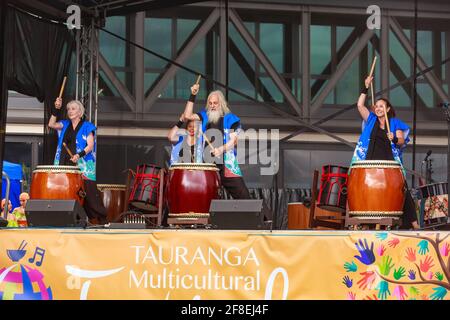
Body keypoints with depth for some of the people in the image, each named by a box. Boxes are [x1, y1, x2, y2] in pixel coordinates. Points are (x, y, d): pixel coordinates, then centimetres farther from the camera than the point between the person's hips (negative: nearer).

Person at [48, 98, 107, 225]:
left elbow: (90, 145, -5)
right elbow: (51, 124, 4)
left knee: (89, 192, -11)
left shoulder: (87, 127, 3)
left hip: (83, 166, -5)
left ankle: (101, 218, -10)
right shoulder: (65, 125, 18)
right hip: (66, 164, 5)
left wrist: (79, 155, -21)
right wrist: (56, 109, -6)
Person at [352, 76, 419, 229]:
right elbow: (360, 105, 3)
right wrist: (366, 88, -2)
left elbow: (402, 141, 2)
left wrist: (395, 139, -20)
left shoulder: (395, 123, 10)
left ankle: (413, 222, -8)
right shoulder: (371, 120, 13)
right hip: (371, 163, 1)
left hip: (389, 162, -1)